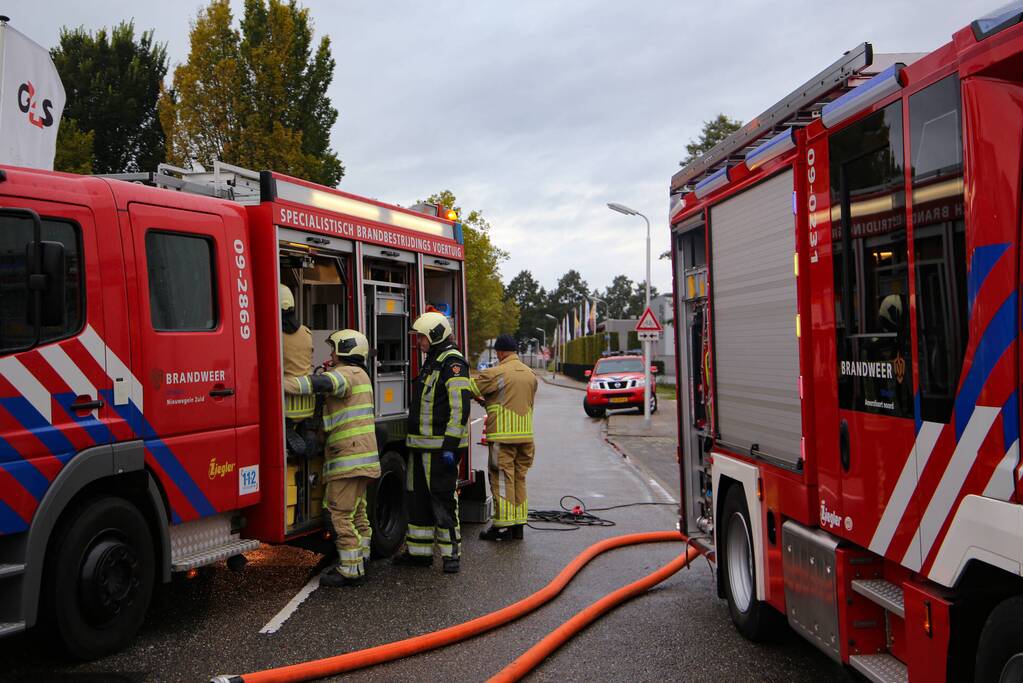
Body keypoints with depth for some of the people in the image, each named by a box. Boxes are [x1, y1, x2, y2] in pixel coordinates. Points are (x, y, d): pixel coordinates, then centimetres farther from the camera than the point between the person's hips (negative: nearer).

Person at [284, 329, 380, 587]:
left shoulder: (347, 373, -13)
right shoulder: (359, 375, 22)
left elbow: (323, 383, -32)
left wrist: (283, 384, -37)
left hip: (349, 458, -11)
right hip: (361, 459, 11)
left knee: (341, 513, -7)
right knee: (357, 513, 17)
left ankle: (350, 570, -4)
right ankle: (359, 562, 25)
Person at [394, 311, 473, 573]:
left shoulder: (452, 362, -12)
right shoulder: (431, 362, 19)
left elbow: (460, 407, -19)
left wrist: (450, 445, -23)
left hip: (441, 446, -10)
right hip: (422, 444, 10)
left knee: (442, 498, -6)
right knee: (418, 497, 12)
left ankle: (452, 553, 2)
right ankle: (420, 551, 20)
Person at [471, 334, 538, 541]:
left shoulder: (496, 373, -12)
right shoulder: (530, 374, 12)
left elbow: (469, 389, -11)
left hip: (503, 435, -7)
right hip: (526, 435, 7)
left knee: (502, 479, -1)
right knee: (519, 479, 13)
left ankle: (503, 526, 1)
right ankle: (518, 524, 17)